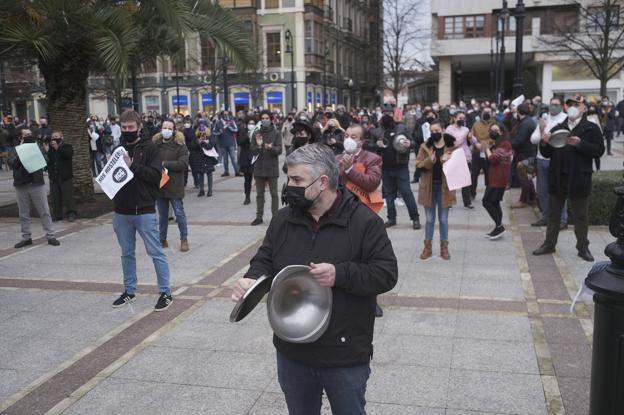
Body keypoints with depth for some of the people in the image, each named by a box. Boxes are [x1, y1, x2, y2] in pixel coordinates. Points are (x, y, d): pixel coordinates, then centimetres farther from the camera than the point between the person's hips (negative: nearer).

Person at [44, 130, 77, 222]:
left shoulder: (67, 147, 2)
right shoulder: (50, 147, 13)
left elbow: (68, 155, -20)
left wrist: (58, 148, -25)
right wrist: (46, 152, -12)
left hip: (65, 177, -4)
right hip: (53, 177, 4)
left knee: (68, 196, -4)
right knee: (55, 197, 6)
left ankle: (71, 214, 3)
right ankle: (57, 215, 14)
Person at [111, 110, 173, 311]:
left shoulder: (149, 148, -5)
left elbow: (156, 175, -15)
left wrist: (132, 166, -21)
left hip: (145, 211, -5)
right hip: (121, 211, 5)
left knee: (156, 252, 0)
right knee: (127, 253, 16)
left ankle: (165, 292, 9)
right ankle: (129, 290, 30)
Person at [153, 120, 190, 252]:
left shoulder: (180, 146, -6)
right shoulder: (155, 144, 5)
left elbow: (183, 164, -17)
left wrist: (165, 164, -18)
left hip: (174, 186, -3)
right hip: (159, 185, 3)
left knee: (179, 213, 2)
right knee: (162, 215, 14)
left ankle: (184, 239, 16)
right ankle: (162, 239, 25)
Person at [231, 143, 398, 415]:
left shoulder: (363, 220, -13)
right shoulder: (283, 220, 2)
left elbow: (387, 273, -15)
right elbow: (265, 261, 7)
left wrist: (339, 274, -28)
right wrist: (251, 279, -16)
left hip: (345, 356, -4)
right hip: (292, 353, 5)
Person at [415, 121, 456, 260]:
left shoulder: (452, 146, -2)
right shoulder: (425, 147, 1)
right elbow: (419, 166, -6)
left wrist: (447, 162, -21)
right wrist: (430, 160, -24)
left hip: (444, 187, -1)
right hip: (429, 187, 1)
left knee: (443, 219, 8)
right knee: (430, 219, 9)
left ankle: (444, 247, 19)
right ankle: (427, 247, 19)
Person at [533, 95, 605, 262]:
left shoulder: (591, 128, -2)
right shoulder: (557, 128, 11)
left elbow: (599, 150, -11)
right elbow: (547, 153, 9)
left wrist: (580, 144, -23)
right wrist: (544, 142, -11)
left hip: (579, 179, -4)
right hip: (557, 178, 4)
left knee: (581, 216, 7)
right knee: (554, 214, 13)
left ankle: (583, 247, 18)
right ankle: (549, 244, 23)